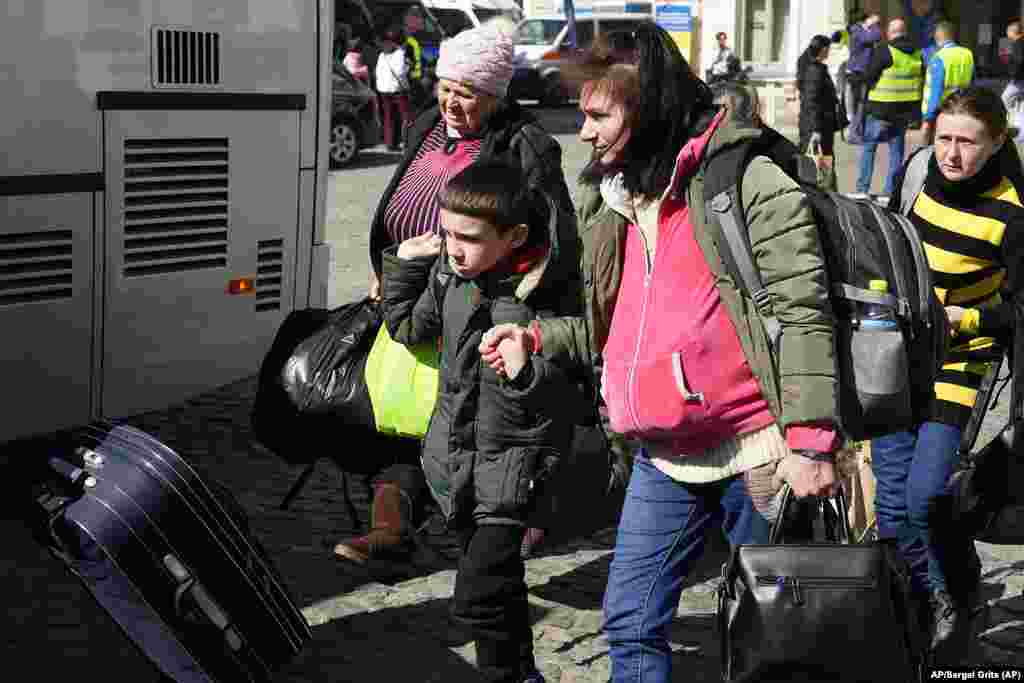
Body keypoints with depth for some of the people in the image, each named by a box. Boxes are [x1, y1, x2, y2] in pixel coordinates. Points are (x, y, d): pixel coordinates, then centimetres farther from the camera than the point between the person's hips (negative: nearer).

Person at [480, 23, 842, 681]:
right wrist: (538, 336, 8)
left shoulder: (745, 179, -12)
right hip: (664, 461, 7)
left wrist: (810, 442, -20)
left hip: (752, 454, -7)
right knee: (631, 625, 8)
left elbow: (802, 311, -16)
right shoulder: (612, 196, 13)